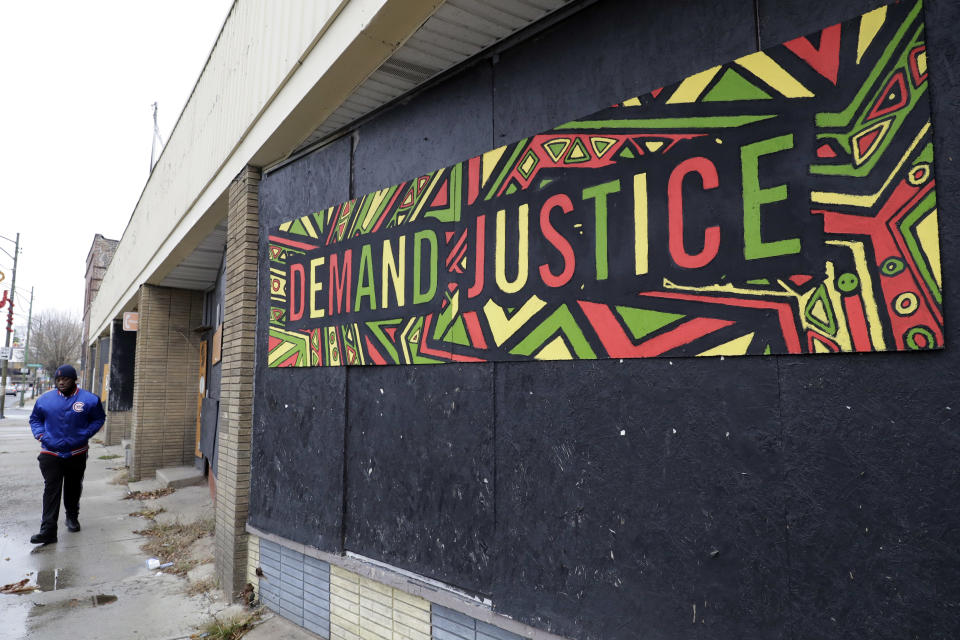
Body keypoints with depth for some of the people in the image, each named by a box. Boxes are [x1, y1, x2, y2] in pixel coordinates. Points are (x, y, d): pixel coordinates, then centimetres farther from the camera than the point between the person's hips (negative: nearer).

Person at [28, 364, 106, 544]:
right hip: (50, 454, 0)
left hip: (77, 453, 0)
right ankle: (48, 530, -7)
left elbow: (99, 418, 7)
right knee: (51, 491, -7)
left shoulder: (89, 400, -4)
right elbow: (34, 419, 16)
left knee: (74, 489, 16)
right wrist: (39, 434, -2)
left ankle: (72, 517, 37)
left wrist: (86, 433, -8)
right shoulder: (45, 399, 1)